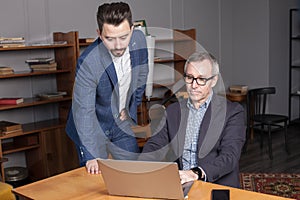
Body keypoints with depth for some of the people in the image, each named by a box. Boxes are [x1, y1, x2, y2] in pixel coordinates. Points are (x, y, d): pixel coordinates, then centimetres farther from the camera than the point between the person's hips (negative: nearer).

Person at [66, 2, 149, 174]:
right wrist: (91, 156, -29)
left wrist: (131, 109, 4)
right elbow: (83, 111, -28)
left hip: (122, 124, 5)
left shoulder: (139, 39, -15)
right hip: (93, 128, -4)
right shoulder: (88, 62, -32)